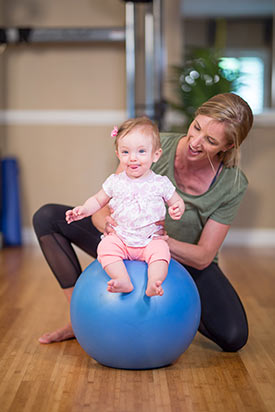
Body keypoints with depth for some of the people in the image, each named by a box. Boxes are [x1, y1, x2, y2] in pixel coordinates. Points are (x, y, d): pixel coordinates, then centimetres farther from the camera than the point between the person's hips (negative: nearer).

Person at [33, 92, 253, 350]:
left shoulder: (233, 185, -24)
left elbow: (203, 257, -22)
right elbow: (102, 207, -19)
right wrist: (104, 220, -44)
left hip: (186, 261, -1)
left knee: (234, 338, -23)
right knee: (47, 218, -14)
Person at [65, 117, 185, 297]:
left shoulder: (161, 183, -1)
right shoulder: (115, 182, 3)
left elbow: (177, 201, 9)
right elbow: (98, 200, 14)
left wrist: (177, 209, -15)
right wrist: (84, 210, -5)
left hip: (151, 239, -1)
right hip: (120, 238, 1)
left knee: (160, 250, -31)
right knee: (106, 247, -27)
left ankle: (153, 284, -43)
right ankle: (124, 282, -38)